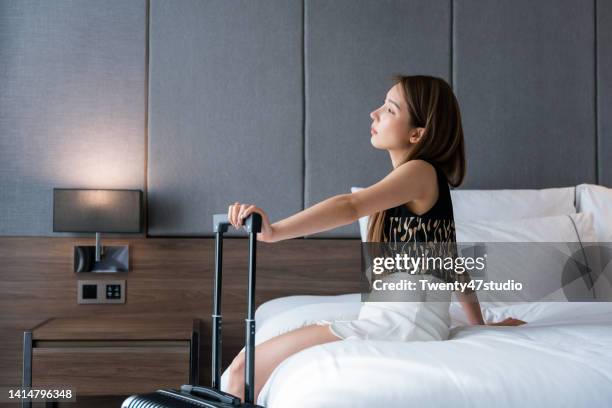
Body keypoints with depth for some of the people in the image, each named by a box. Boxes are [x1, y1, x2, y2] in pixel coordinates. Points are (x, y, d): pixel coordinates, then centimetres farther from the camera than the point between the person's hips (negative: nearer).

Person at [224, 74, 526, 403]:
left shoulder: (421, 171, -10)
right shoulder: (431, 182, 19)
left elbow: (352, 207, -28)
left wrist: (274, 232, -38)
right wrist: (479, 323, 30)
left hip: (399, 323, -10)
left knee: (245, 370, -15)